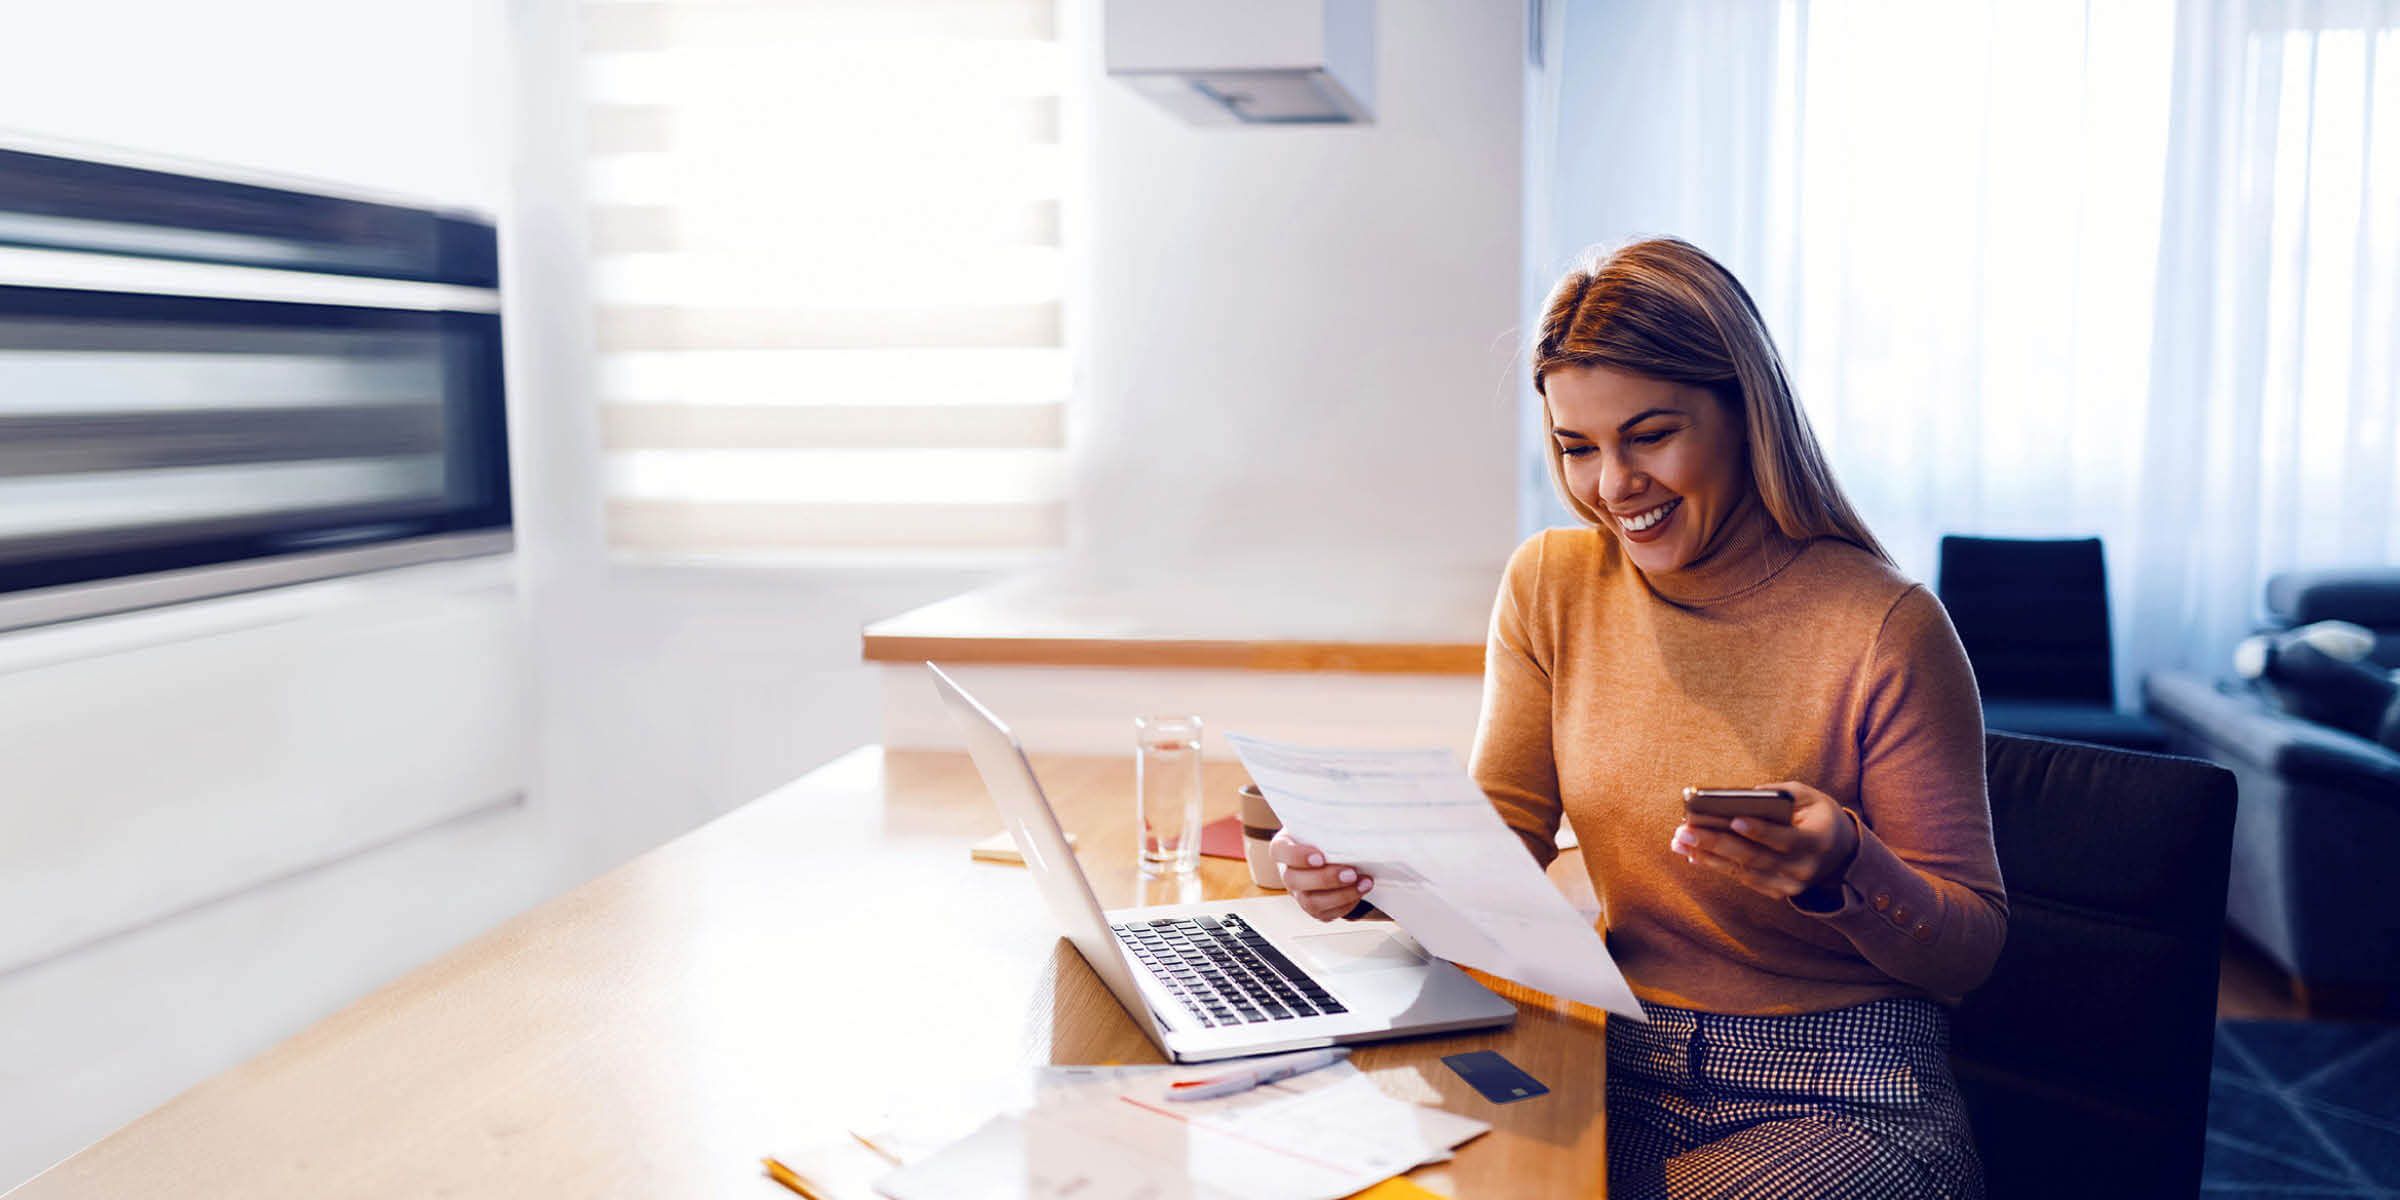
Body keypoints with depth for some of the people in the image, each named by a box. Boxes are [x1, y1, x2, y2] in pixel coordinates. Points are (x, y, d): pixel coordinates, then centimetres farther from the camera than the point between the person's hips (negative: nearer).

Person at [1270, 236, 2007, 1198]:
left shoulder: (1883, 627, -14)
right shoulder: (1551, 585, 1)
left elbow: (1972, 947, -8)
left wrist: (1845, 871, -29)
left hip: (1845, 1100, -3)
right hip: (1628, 1069, 4)